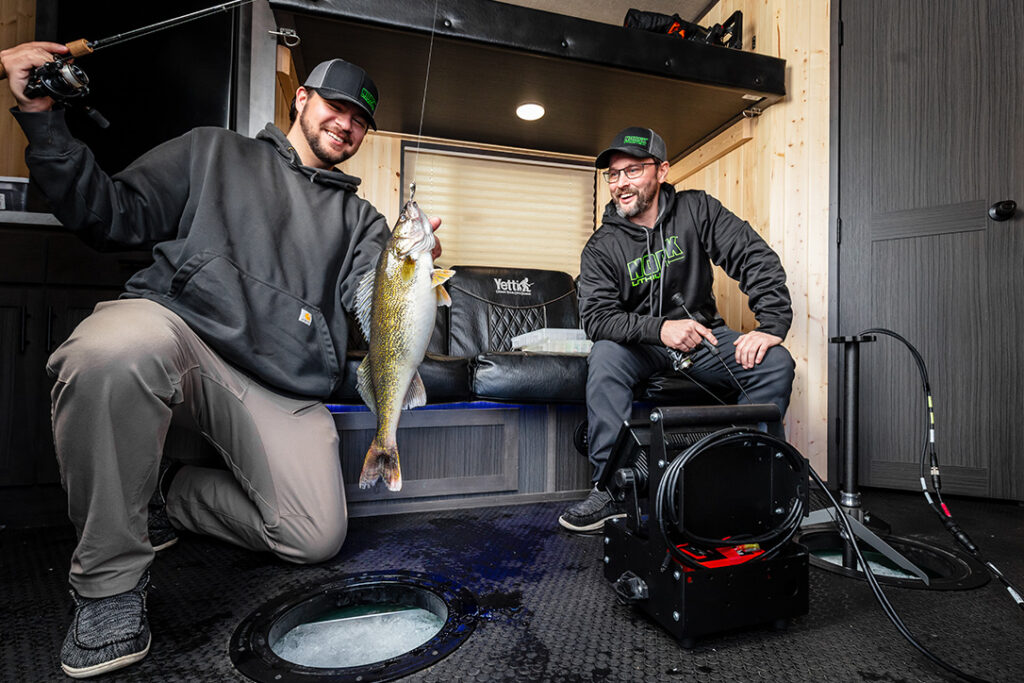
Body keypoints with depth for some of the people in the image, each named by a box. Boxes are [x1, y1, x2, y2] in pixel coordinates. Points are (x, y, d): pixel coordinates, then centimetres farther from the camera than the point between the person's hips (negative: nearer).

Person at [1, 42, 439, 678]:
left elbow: (369, 304, 6)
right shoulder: (214, 153, 19)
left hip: (285, 387, 2)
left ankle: (170, 494, 17)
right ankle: (110, 579, -12)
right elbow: (117, 216, 15)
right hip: (179, 324, -1)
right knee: (113, 348, -39)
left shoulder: (360, 218, 21)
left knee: (317, 537, -13)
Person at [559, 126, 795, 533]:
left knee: (775, 363, -21)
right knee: (605, 356, -32)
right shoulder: (601, 248, -7)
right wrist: (660, 328, -34)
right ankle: (611, 488, -25)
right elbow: (597, 317, -19)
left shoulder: (697, 209, -3)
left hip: (703, 335, 2)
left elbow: (757, 259, -8)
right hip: (639, 346, -1)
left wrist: (772, 325, -21)